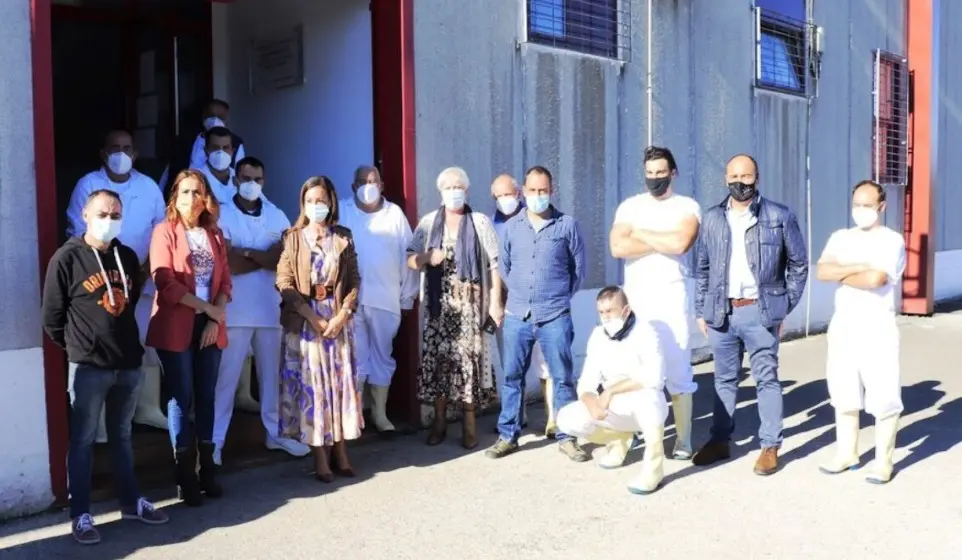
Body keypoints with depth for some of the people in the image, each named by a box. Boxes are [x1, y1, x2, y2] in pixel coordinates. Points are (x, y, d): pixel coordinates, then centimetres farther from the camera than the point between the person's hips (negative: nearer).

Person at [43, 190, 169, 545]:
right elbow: (52, 317, -4)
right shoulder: (67, 258, -8)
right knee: (83, 440, 4)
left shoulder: (128, 257, 8)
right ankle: (81, 515, 14)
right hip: (89, 368, -5)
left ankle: (131, 502, 27)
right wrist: (77, 346, 4)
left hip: (129, 364, 5)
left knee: (122, 436, 17)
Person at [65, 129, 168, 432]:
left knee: (148, 345, 6)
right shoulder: (88, 185, -3)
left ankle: (148, 408, 18)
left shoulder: (149, 186, 5)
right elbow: (79, 235, -5)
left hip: (142, 280, 3)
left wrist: (147, 267, -6)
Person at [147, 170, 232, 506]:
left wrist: (216, 319, -7)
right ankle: (186, 475, 9)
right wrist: (208, 308, -12)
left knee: (206, 397, 9)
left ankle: (207, 469, 18)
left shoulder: (215, 235, 11)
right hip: (176, 329, -4)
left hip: (210, 327, 4)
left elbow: (225, 281, 8)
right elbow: (165, 283, -12)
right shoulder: (165, 232, -3)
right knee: (181, 399, 0)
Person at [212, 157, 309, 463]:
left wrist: (247, 253, -10)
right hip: (235, 311, -4)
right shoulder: (222, 216, -2)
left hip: (271, 308, 4)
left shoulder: (277, 216, 9)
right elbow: (228, 264, -13)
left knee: (272, 373, 12)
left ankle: (276, 432, 24)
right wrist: (266, 257, -4)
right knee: (226, 377, 0)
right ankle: (215, 440, 8)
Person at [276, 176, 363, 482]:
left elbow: (354, 281, 4)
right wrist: (312, 317, -14)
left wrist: (343, 314, -10)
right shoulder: (293, 238, 2)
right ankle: (320, 458, 5)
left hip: (338, 318, 2)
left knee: (340, 382, 3)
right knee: (310, 384, -1)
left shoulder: (343, 237, 7)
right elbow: (285, 284, -5)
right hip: (304, 321, -2)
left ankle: (340, 454, 12)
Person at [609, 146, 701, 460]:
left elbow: (681, 243, -18)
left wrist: (641, 234, -6)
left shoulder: (687, 207, 2)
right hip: (635, 298, 2)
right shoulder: (629, 206, 8)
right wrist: (663, 241, -9)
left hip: (671, 298, -2)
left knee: (678, 371, 1)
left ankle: (683, 440, 9)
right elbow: (617, 247, -8)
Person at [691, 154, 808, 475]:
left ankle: (770, 447, 13)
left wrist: (785, 306, 0)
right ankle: (720, 441, 23)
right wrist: (701, 310, 8)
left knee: (766, 379, 4)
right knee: (724, 379, 13)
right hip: (722, 312, 3)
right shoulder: (711, 219, 7)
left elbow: (799, 264, 4)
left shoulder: (780, 217, -1)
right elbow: (702, 268, 11)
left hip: (759, 311, -3)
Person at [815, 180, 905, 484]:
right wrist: (860, 267, -15)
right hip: (842, 327, 5)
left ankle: (883, 462, 10)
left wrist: (842, 274, -6)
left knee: (883, 397, -1)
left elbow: (875, 279, -21)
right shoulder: (840, 238, 10)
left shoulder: (892, 240, -5)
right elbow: (821, 272, -6)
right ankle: (846, 454, 24)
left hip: (877, 330, -5)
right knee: (844, 394, 12)